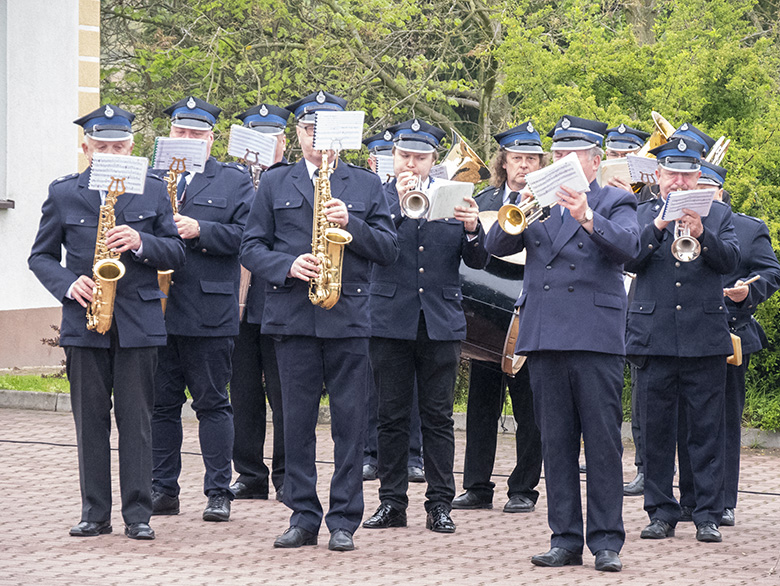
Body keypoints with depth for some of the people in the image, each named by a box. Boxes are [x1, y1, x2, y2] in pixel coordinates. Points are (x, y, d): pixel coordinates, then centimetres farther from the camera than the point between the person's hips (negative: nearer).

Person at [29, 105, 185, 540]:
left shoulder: (153, 191, 7)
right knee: (90, 419, 4)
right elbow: (41, 255, 9)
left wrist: (140, 243, -15)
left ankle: (138, 514, 3)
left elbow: (177, 253, 4)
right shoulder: (63, 194, 8)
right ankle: (96, 513, 10)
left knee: (137, 419, 0)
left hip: (139, 321, -1)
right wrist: (68, 284, -9)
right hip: (84, 321, 1)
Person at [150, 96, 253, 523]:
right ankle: (163, 491, 14)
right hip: (156, 310, 3)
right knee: (160, 404, 6)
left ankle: (219, 492, 6)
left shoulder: (234, 180, 6)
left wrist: (200, 230, -16)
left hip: (209, 313, -3)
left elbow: (245, 234, -5)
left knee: (212, 404, 1)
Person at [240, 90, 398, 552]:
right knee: (297, 421, 3)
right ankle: (303, 517, 11)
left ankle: (344, 520, 5)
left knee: (350, 421, -1)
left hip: (349, 318, -1)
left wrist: (351, 223, -12)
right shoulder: (275, 183, 11)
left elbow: (389, 249, 4)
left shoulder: (367, 184, 10)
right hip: (292, 317, 1)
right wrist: (288, 266, -12)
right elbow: (252, 248, 7)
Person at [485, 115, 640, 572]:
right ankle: (566, 539, 10)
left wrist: (586, 217, -28)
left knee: (603, 443, -4)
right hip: (544, 337, 4)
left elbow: (628, 245, -13)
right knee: (556, 445, 5)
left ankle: (607, 541, 0)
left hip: (597, 337, -4)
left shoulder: (616, 203, 7)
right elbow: (497, 246, 5)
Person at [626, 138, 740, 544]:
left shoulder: (718, 214, 10)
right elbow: (629, 260, -5)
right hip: (653, 338, 0)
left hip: (705, 339, 0)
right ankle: (661, 513, 12)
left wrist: (701, 233, -22)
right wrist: (658, 227, -19)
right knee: (656, 430, 3)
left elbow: (729, 261, -4)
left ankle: (708, 515, 5)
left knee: (707, 430, 0)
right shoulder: (641, 215, 10)